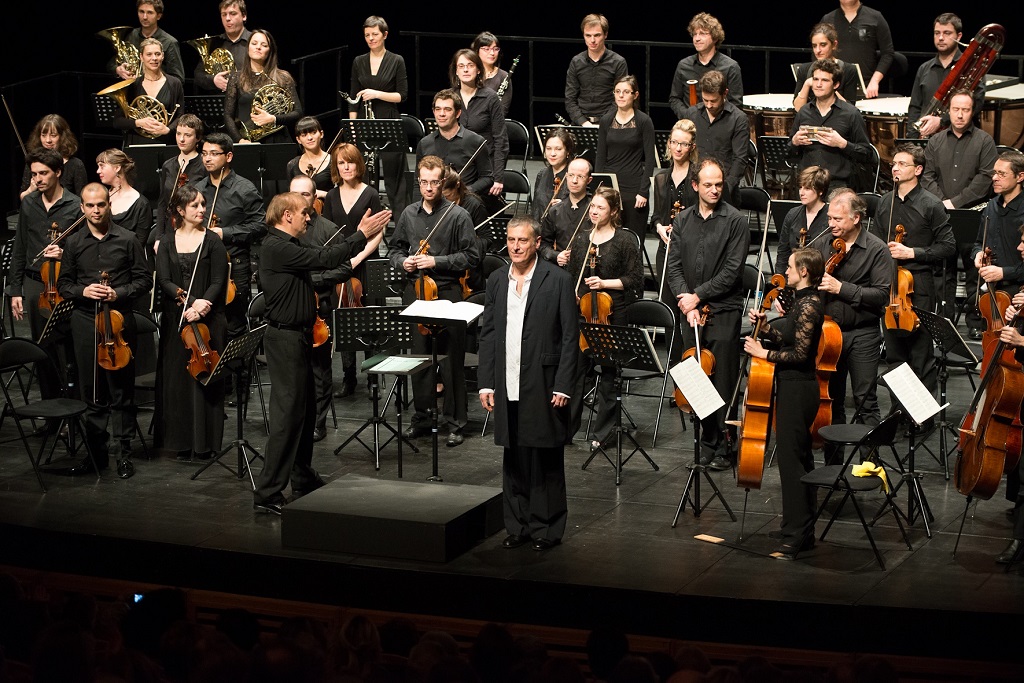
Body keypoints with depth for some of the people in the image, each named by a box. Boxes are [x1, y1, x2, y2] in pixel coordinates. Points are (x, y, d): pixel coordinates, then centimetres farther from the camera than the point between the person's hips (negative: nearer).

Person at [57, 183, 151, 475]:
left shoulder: (128, 240, 1)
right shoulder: (73, 243, 7)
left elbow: (144, 280, 3)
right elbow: (63, 284, 11)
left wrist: (119, 293, -13)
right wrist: (82, 291, -9)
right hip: (85, 322, 2)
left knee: (121, 391, 1)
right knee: (91, 393, 6)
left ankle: (123, 453, 10)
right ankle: (97, 453, 14)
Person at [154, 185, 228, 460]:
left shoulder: (212, 241, 1)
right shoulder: (168, 243, 8)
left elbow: (218, 282, -3)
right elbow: (164, 281, -2)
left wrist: (202, 305, -19)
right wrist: (189, 301, -16)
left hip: (208, 318, -2)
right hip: (175, 320, 2)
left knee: (204, 377, -2)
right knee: (177, 379, 2)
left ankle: (204, 442, 4)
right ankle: (182, 440, 10)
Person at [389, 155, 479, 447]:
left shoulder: (458, 216, -5)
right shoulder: (409, 214, 9)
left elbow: (471, 257, -6)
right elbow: (396, 248, 21)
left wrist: (437, 262, -14)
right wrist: (402, 261, -1)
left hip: (447, 293, -4)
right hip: (415, 292, 4)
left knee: (452, 360, 0)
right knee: (418, 356, 9)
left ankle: (455, 422, 8)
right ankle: (422, 417, 21)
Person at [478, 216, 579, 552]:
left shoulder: (558, 280, -5)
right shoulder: (496, 281, 9)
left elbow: (570, 336, -6)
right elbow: (487, 334, 11)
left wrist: (562, 386, -11)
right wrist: (486, 383, 4)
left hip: (543, 385, -4)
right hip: (507, 386, 4)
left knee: (546, 459, 2)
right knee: (514, 458, 10)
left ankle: (547, 528, 11)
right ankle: (517, 526, 19)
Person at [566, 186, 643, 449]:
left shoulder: (625, 242, -3)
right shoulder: (580, 241, 11)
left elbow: (635, 279, -5)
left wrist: (605, 283, -15)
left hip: (613, 313, -4)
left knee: (607, 373, 2)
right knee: (574, 369, 1)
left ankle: (602, 432, 12)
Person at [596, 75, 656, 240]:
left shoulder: (643, 121, -4)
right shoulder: (606, 121, 7)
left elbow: (649, 159, -5)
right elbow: (600, 157, 10)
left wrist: (643, 191, -11)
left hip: (633, 188, -3)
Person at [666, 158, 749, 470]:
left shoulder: (735, 221, -4)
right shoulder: (682, 221, 10)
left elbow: (732, 271, -10)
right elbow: (674, 266, 6)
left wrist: (698, 295, -11)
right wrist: (686, 300, -8)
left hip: (724, 310, -4)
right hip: (691, 312, 5)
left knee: (722, 382, -4)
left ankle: (721, 447, 1)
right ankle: (707, 442, 14)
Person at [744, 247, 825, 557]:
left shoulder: (809, 305, -18)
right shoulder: (804, 301, 12)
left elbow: (799, 353, -21)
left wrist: (763, 353, -13)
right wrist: (765, 328, 7)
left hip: (797, 391, -11)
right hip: (795, 388, 11)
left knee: (791, 460, -8)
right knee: (799, 458, 15)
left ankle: (795, 535, -5)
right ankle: (803, 530, 23)